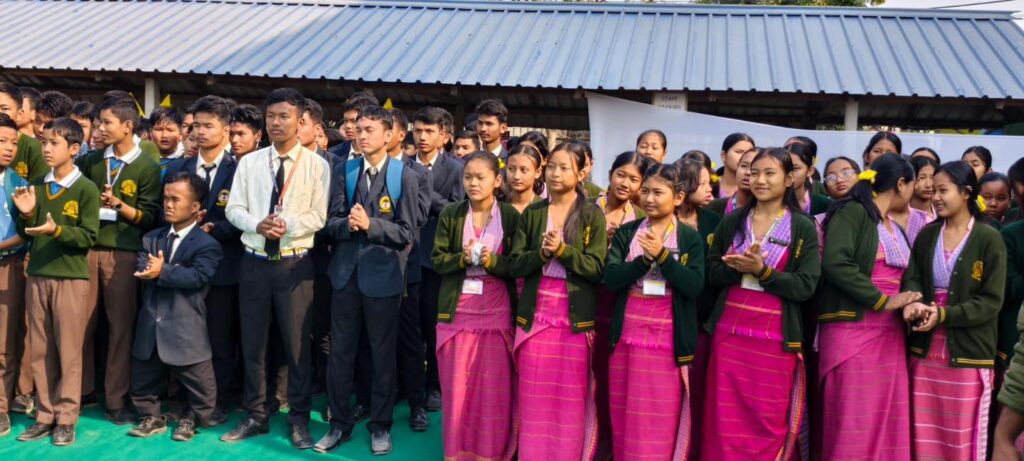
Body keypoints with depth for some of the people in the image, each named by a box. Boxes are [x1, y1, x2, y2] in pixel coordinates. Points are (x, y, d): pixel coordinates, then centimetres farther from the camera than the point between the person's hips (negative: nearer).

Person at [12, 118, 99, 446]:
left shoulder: (86, 189, -6)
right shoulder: (37, 187, 10)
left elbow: (89, 237, -10)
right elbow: (27, 234, 14)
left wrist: (57, 229, -24)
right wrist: (26, 215, -5)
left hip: (71, 278, -5)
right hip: (37, 276, 5)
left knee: (69, 351, 1)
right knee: (40, 351, 10)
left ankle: (66, 419, 9)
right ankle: (45, 416, 19)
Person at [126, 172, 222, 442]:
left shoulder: (206, 244, -7)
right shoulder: (152, 238, 10)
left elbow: (198, 276, -22)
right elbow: (141, 269, -5)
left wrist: (163, 271, -24)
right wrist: (176, 272, -22)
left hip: (185, 329, -5)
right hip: (151, 325, 5)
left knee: (196, 381, 6)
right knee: (144, 378, 17)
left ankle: (192, 419, 28)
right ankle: (152, 417, 35)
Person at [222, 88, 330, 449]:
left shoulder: (316, 165, -3)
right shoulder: (249, 163, 7)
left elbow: (318, 216, -6)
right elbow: (234, 209, 4)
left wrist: (287, 225, -21)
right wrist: (258, 224, -15)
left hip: (295, 263, -3)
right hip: (254, 261, 3)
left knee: (297, 343, 3)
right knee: (252, 342, 10)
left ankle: (299, 419, 17)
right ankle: (256, 416, 24)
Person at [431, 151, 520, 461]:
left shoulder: (511, 216, -1)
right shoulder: (450, 214, 4)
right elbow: (437, 260, 3)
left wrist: (492, 261, -18)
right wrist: (463, 258, -15)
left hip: (496, 313, -1)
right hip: (457, 311, 1)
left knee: (494, 389, 4)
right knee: (456, 387, 6)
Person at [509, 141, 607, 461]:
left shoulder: (593, 215, -1)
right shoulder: (532, 213, 7)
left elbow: (596, 268, -7)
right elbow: (515, 265, 1)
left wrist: (563, 250, -19)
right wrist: (542, 253, -16)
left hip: (576, 315, -2)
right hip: (536, 312, 2)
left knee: (571, 398, 4)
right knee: (534, 397, 6)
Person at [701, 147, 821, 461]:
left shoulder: (803, 227, 0)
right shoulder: (731, 221, 9)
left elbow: (806, 286, -7)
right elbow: (711, 272, 5)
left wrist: (761, 270, -18)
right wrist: (739, 268, -14)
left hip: (775, 338, -2)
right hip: (729, 333, 3)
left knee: (769, 424, 3)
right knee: (725, 421, 4)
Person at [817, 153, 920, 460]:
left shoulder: (897, 228, 19)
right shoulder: (852, 211, -6)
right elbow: (835, 262, -19)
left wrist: (910, 303, 2)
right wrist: (882, 301, -16)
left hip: (890, 333, 8)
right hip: (853, 329, -8)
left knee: (887, 424, 7)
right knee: (853, 426, -5)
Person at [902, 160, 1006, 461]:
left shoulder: (989, 239, -6)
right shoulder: (927, 235, 8)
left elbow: (991, 300, -9)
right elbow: (911, 278, 1)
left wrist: (943, 315, -20)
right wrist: (914, 302, -22)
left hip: (967, 353, -4)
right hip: (925, 350, 4)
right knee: (924, 435, 9)